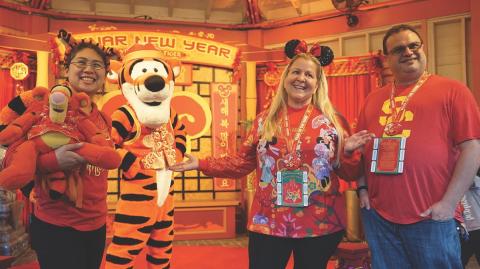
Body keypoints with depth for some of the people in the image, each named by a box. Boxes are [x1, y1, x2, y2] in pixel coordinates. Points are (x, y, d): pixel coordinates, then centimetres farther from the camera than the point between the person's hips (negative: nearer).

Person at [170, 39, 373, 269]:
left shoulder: (333, 121, 1)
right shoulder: (265, 120, 4)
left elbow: (348, 174, 4)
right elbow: (242, 163, 6)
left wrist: (348, 152, -16)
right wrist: (201, 164, -1)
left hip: (321, 226, 0)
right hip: (267, 225, 1)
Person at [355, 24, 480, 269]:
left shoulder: (451, 90, -1)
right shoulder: (373, 99, 12)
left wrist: (449, 203, -12)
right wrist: (362, 188, 4)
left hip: (431, 218, -4)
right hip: (377, 215, 4)